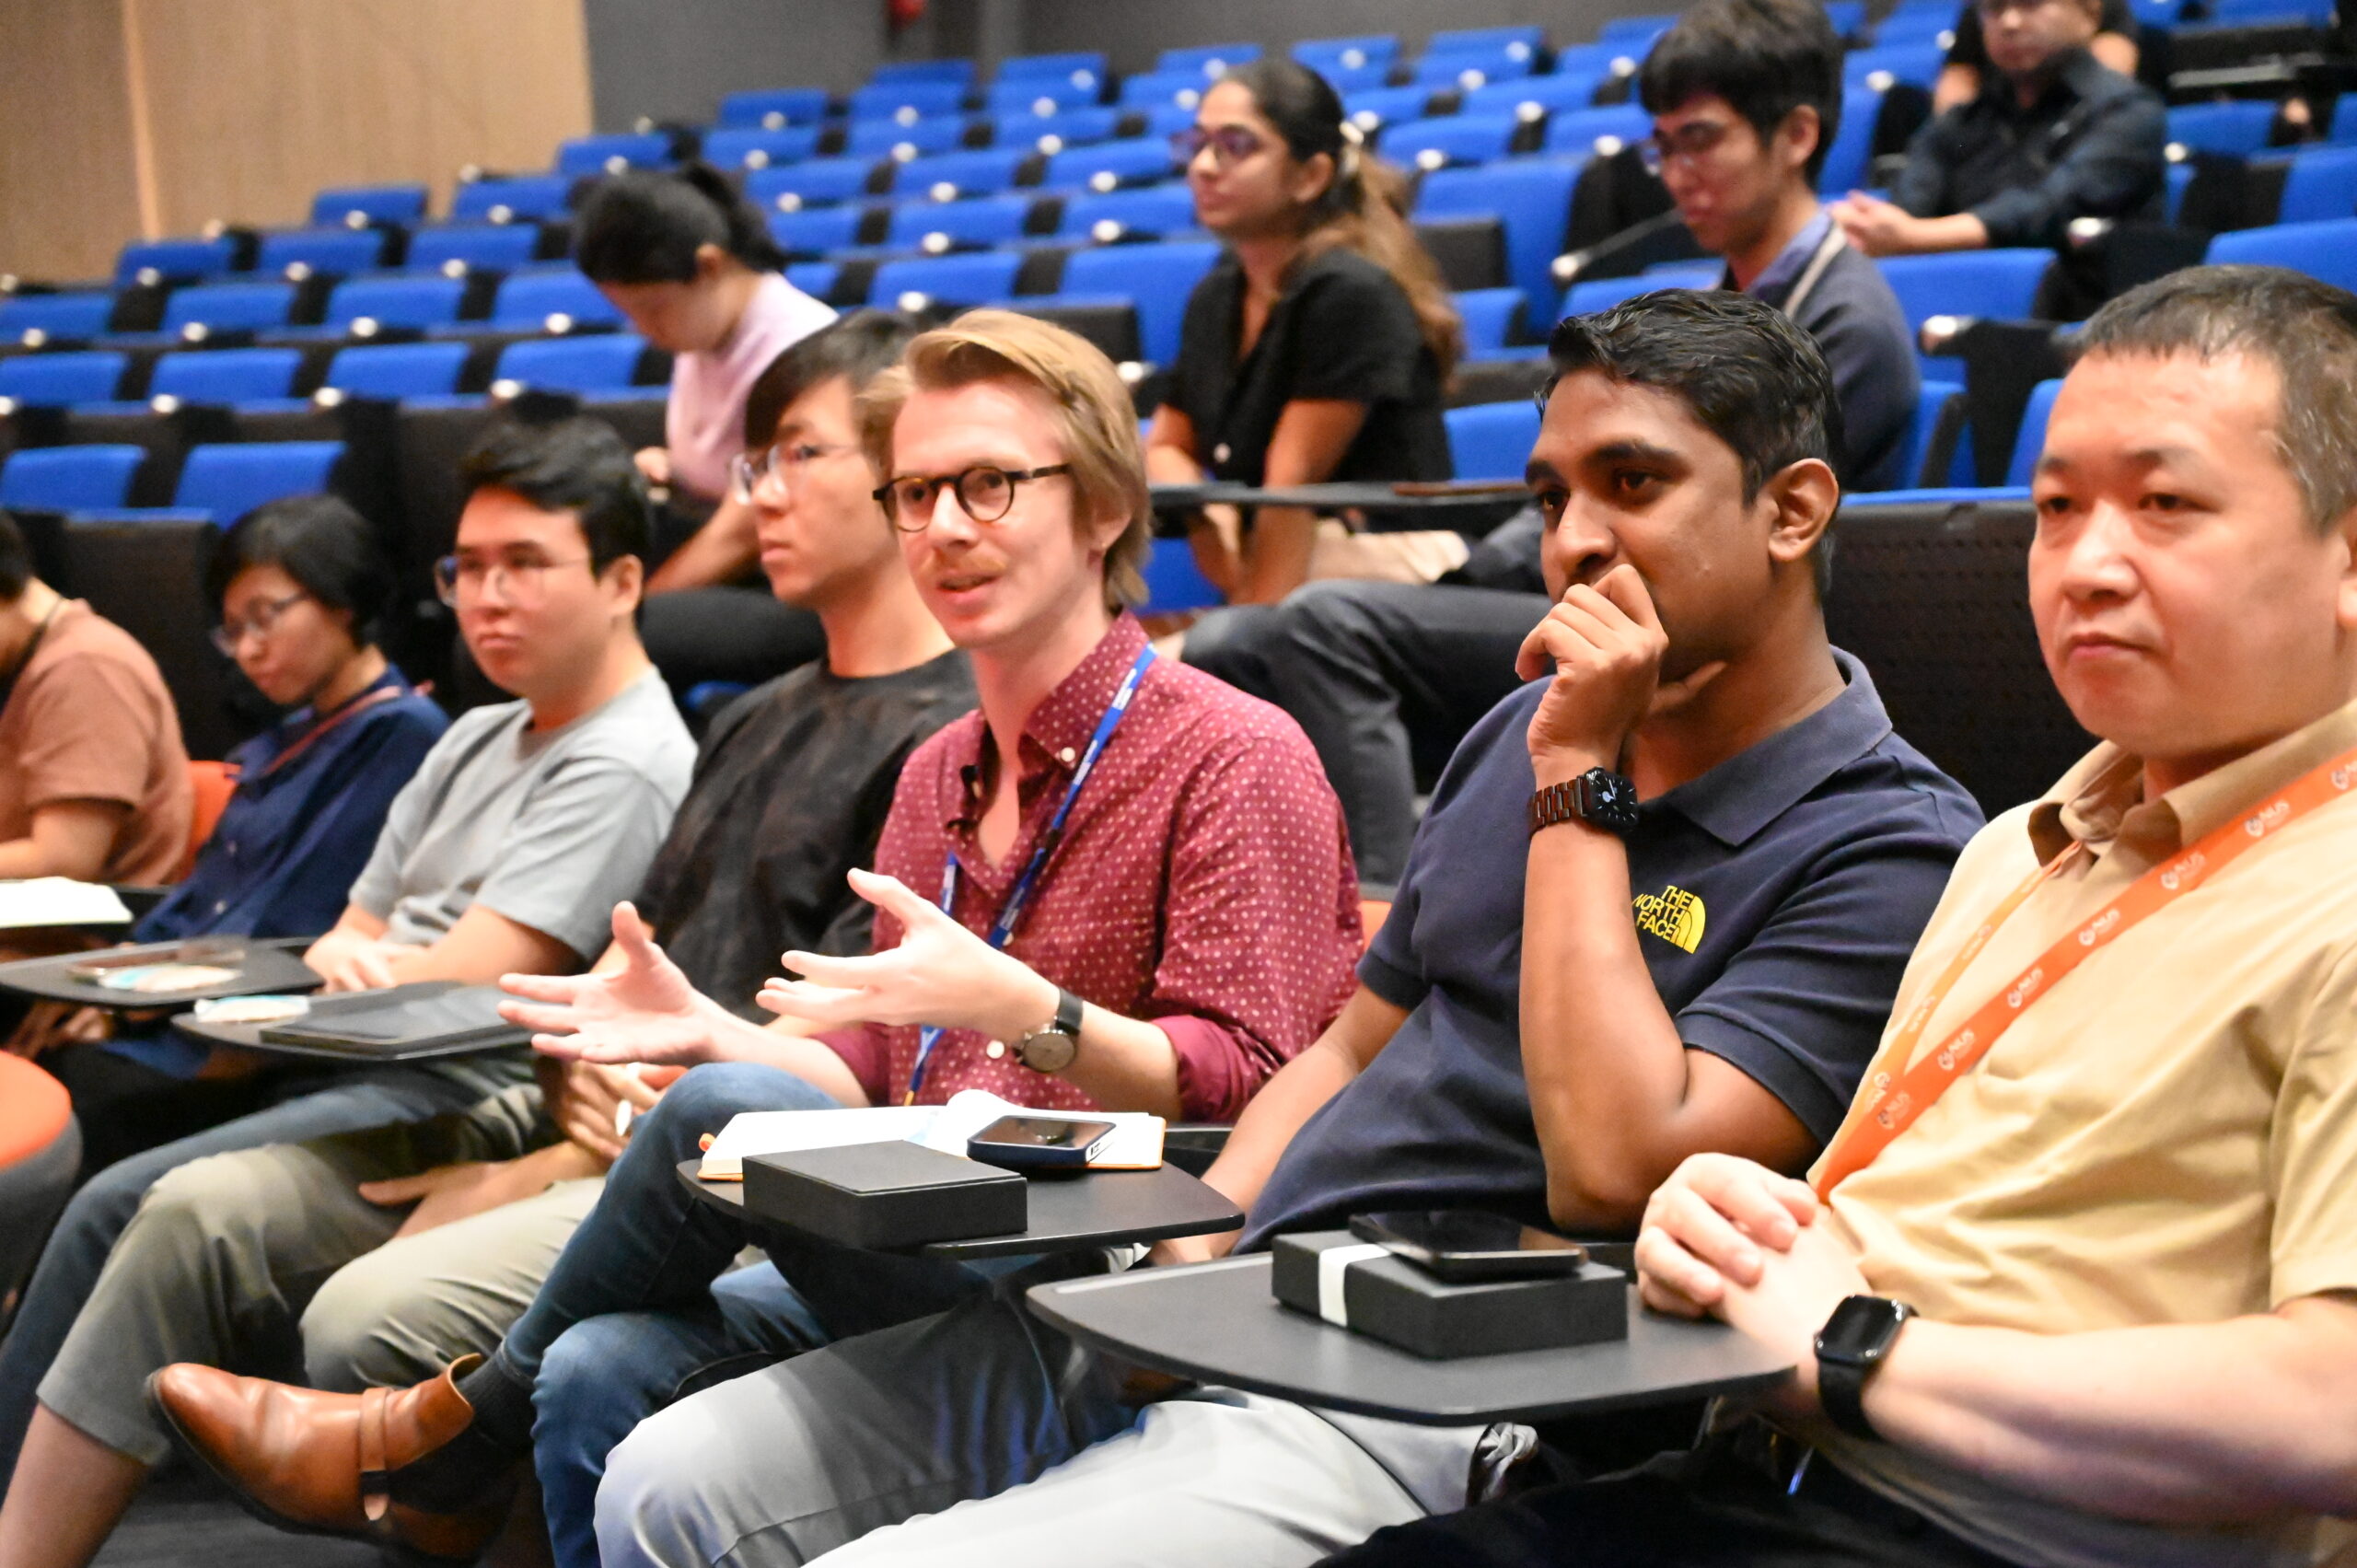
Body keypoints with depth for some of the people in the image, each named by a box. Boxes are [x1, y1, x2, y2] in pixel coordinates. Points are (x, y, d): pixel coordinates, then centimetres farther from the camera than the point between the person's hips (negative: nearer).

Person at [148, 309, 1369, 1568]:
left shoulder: (1235, 757, -5)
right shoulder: (939, 777, 21)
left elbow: (1240, 1088, -14)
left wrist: (1014, 1006, -30)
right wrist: (708, 1029, 2)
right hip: (928, 1262, 7)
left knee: (725, 1111, -24)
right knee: (601, 1373, -22)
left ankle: (447, 1437, -1)